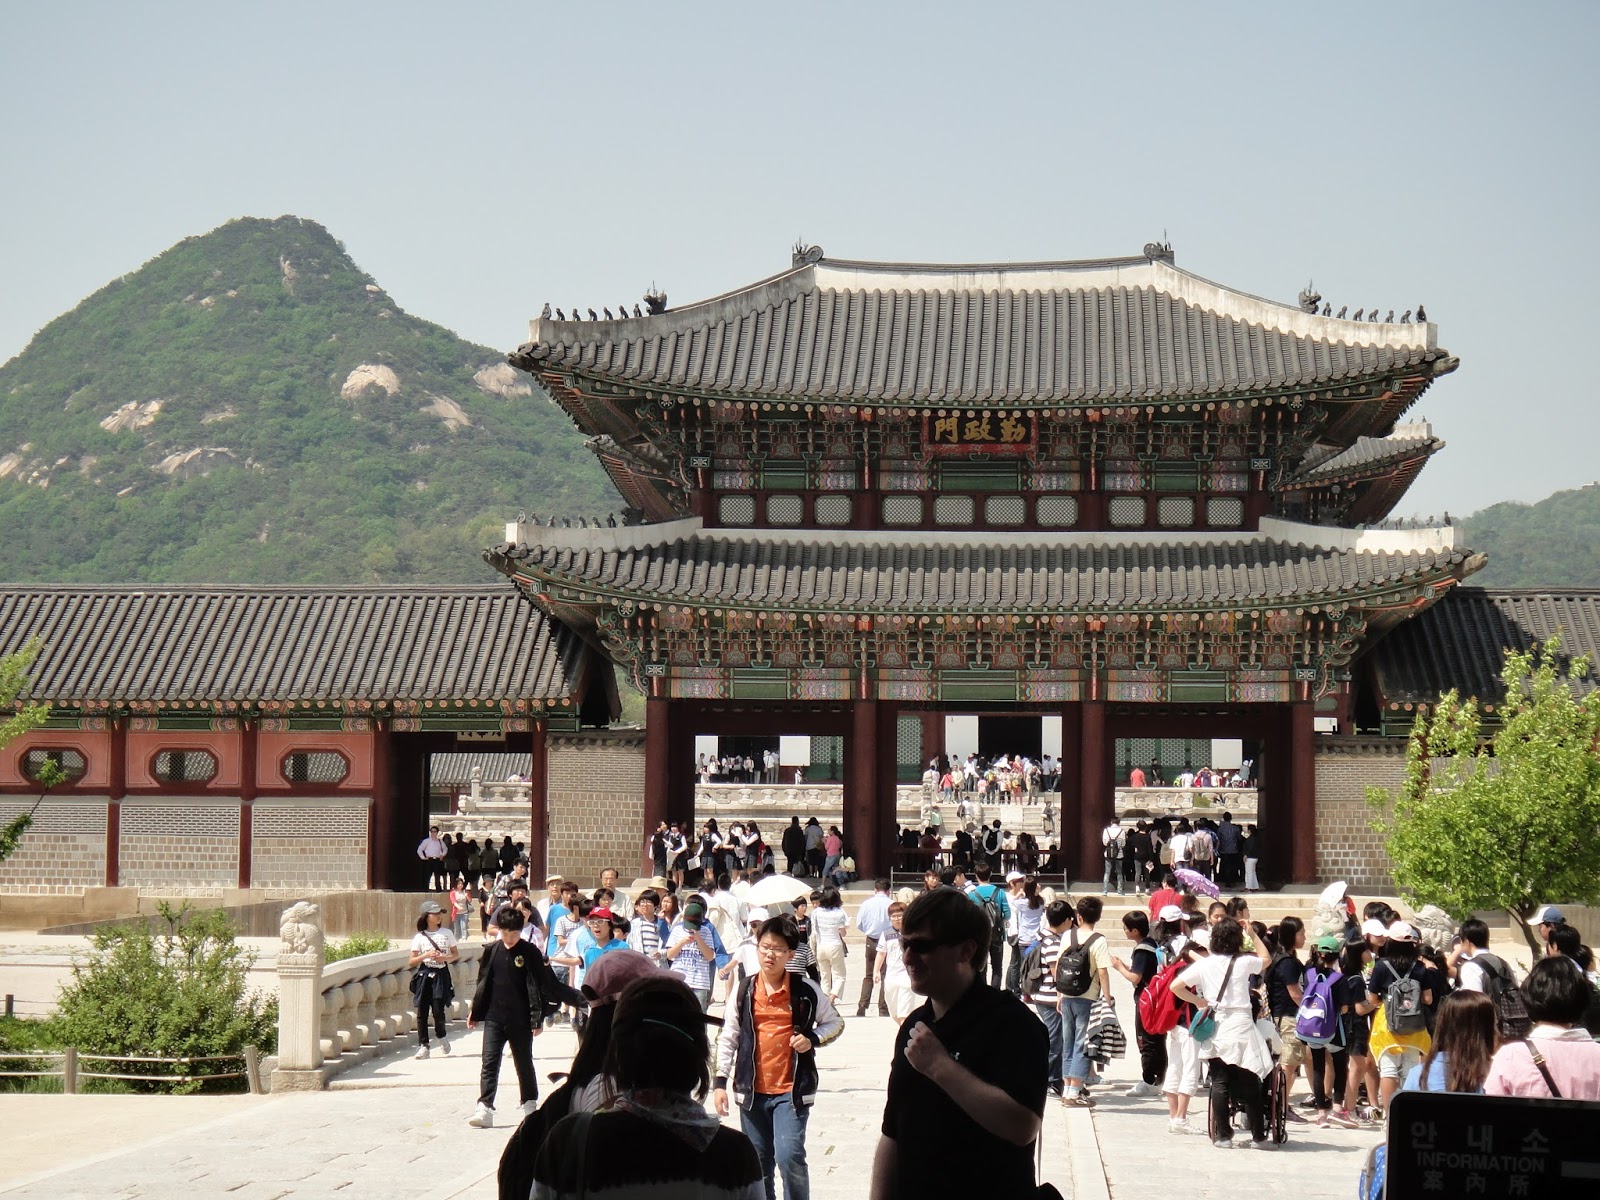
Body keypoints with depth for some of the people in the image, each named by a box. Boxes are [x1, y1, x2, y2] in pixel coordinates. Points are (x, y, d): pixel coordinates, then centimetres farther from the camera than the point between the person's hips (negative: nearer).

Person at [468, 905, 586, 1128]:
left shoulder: (530, 953, -5)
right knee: (489, 1063, -6)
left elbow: (550, 985, -4)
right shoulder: (491, 951, 4)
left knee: (524, 1064, 10)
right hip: (494, 1018, 2)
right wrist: (474, 1012, 16)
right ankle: (484, 1108, -10)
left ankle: (530, 1106, 24)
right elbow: (483, 983, 14)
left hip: (520, 1020, -2)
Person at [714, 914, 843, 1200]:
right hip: (752, 1090, 3)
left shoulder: (806, 991, -2)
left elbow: (835, 1022, 11)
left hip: (792, 1090, -3)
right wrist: (721, 1081, 3)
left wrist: (812, 1039, -8)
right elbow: (728, 1039, 9)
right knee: (758, 1166, 9)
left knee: (789, 1156, -18)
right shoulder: (744, 992, 3)